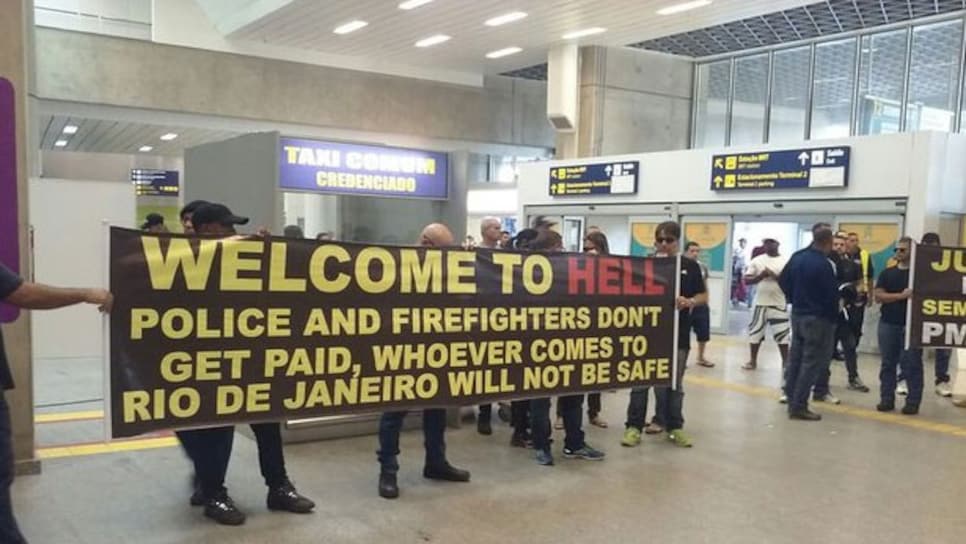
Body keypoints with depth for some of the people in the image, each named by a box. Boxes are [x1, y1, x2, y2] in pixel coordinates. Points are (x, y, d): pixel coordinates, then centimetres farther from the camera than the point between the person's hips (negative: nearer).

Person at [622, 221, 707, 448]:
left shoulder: (689, 266, 4)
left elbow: (703, 296, 8)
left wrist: (689, 302, -12)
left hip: (678, 334, 1)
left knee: (674, 383, 11)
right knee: (640, 381, 3)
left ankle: (675, 426, 23)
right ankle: (634, 426, 11)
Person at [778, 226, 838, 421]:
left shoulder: (797, 257, 2)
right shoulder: (824, 265, -22)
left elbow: (783, 280, 10)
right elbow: (832, 295, -18)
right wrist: (834, 317, -3)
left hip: (797, 314, 8)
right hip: (818, 318, -8)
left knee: (795, 358, 14)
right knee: (812, 362, -2)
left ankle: (792, 400, 21)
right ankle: (798, 406, -2)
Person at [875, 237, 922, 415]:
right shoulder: (887, 273, 9)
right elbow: (878, 296, -1)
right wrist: (901, 295, -13)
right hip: (888, 323, 3)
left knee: (911, 364, -2)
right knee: (888, 363, 8)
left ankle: (913, 402, 4)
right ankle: (887, 399, 15)